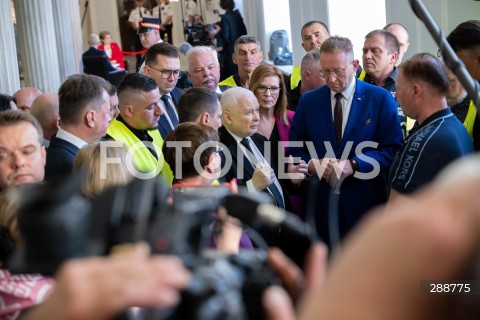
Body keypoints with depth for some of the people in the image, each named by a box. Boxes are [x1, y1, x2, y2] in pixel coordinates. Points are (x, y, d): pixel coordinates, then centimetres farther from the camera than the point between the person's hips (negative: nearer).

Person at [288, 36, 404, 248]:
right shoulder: (308, 101, 8)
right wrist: (312, 164, -11)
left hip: (366, 201, -2)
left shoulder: (380, 98, -1)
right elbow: (294, 150, 10)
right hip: (322, 204, 2)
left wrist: (354, 165, -18)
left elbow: (393, 150, -6)